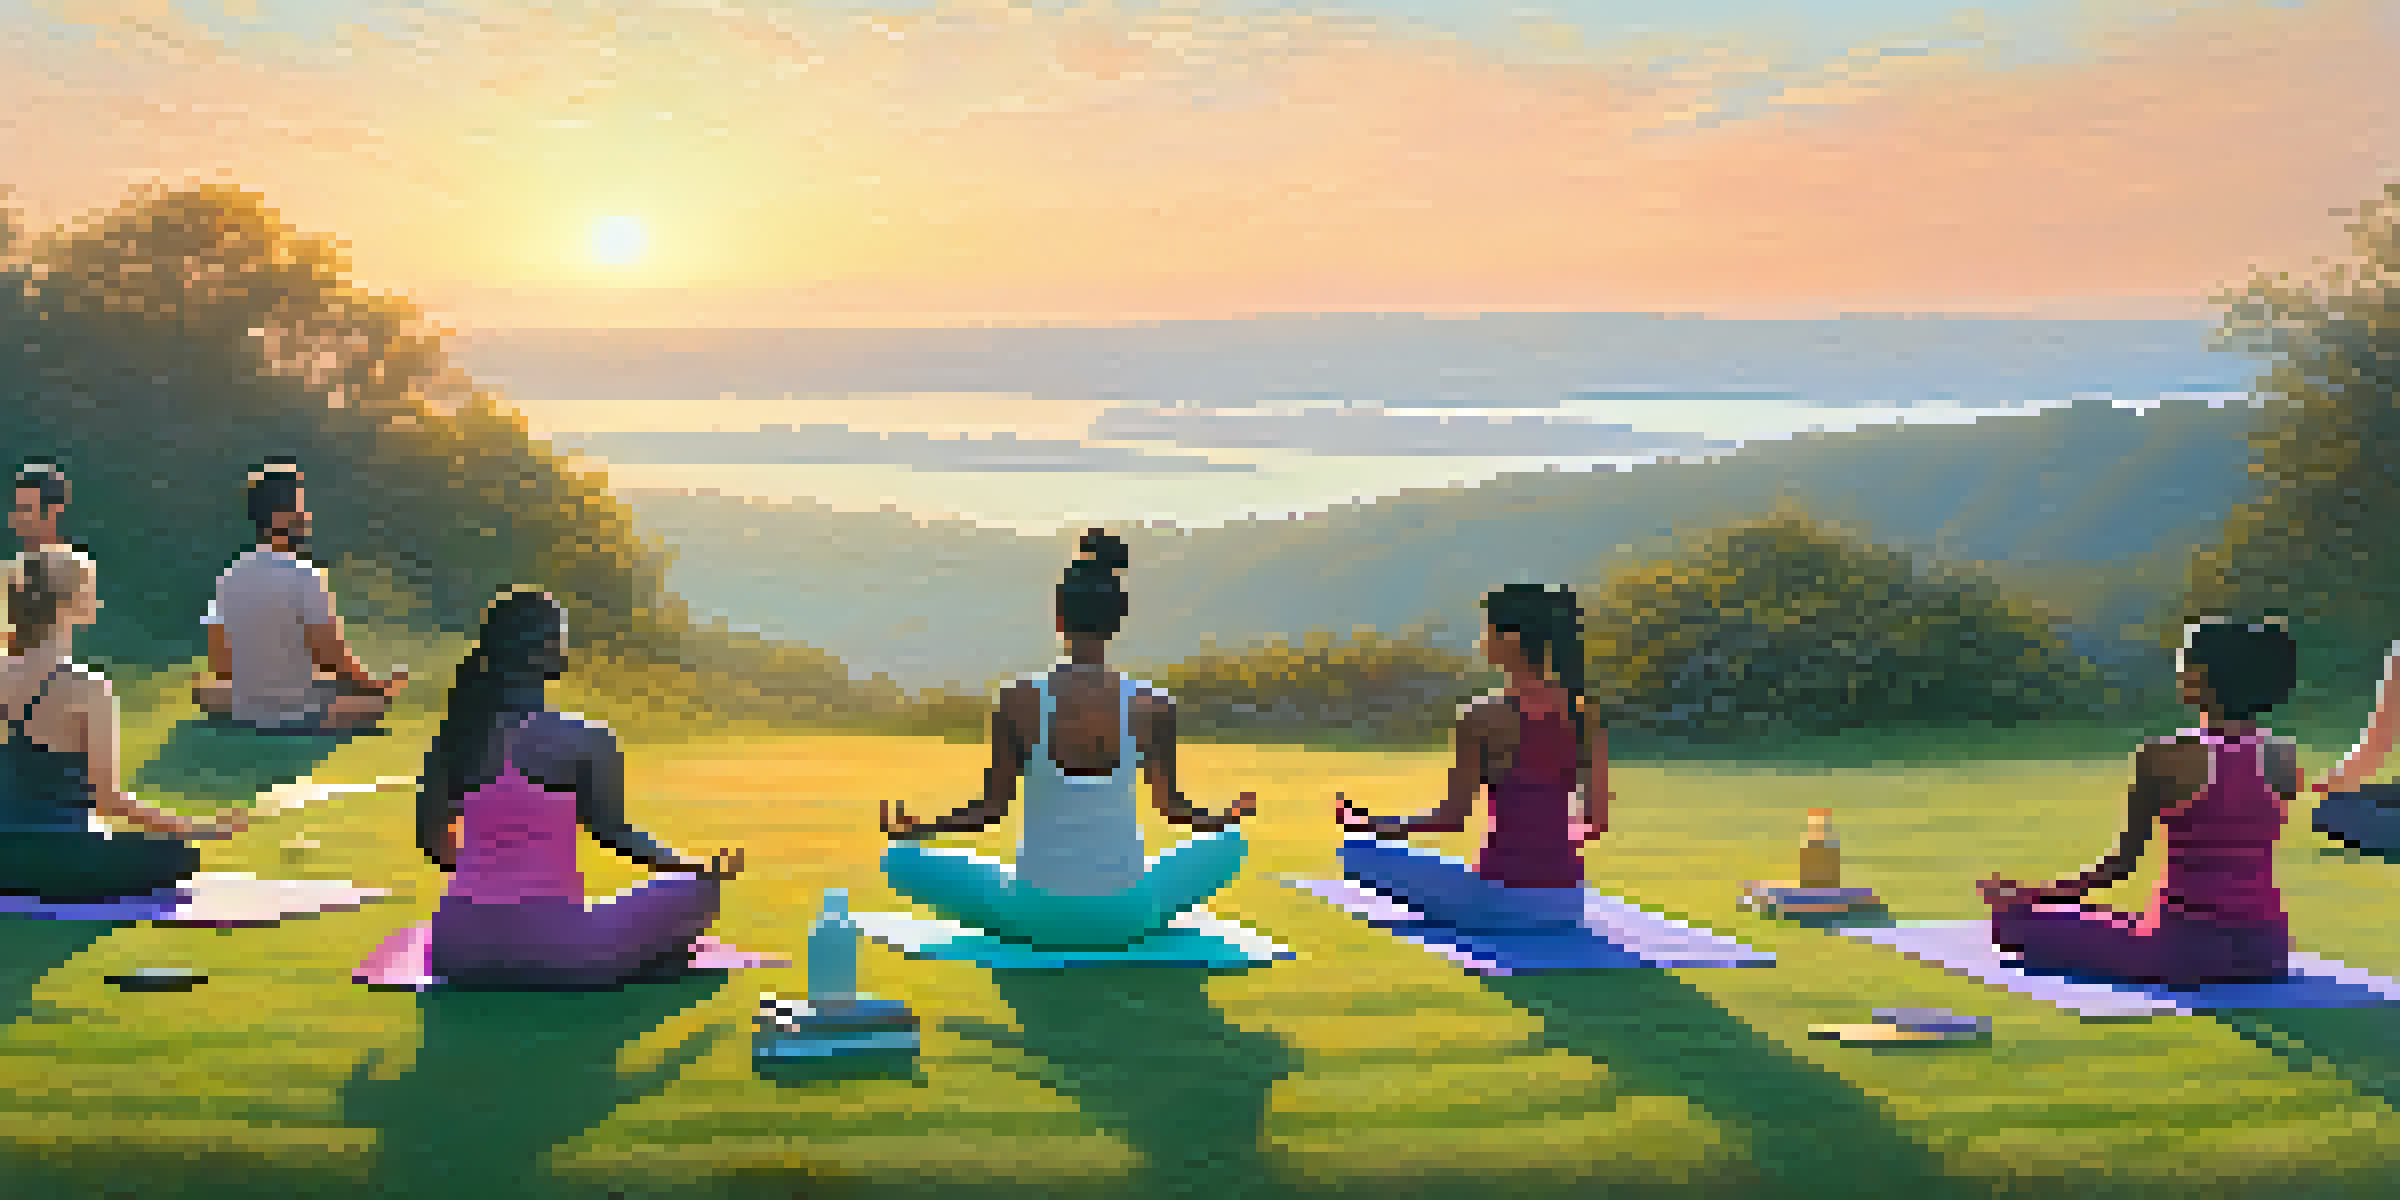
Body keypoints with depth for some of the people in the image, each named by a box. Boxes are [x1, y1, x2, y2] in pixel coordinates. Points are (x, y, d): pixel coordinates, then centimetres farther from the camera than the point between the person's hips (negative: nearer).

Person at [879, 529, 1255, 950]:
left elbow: (992, 808, -6)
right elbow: (1172, 806, 2)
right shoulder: (1153, 705, -8)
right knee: (1230, 841, 29)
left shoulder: (1017, 700, -11)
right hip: (1127, 917, 1)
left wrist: (910, 828, 12)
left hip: (1036, 915, -1)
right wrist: (1232, 816, 24)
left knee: (904, 858, 20)